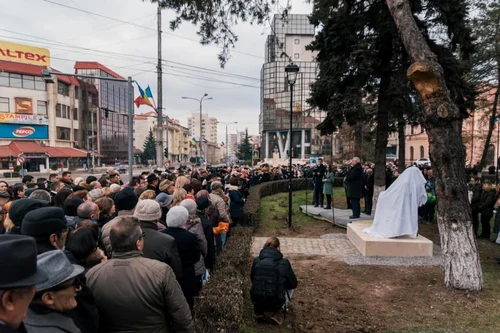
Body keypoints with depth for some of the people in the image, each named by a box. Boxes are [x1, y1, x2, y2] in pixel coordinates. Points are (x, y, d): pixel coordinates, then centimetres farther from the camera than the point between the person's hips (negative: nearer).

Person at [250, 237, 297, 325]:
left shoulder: (256, 261, -2)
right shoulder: (284, 263, -9)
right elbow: (294, 284, 4)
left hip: (257, 302, 3)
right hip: (275, 304, -3)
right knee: (290, 288, 24)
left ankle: (260, 311, 18)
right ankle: (278, 312, 11)